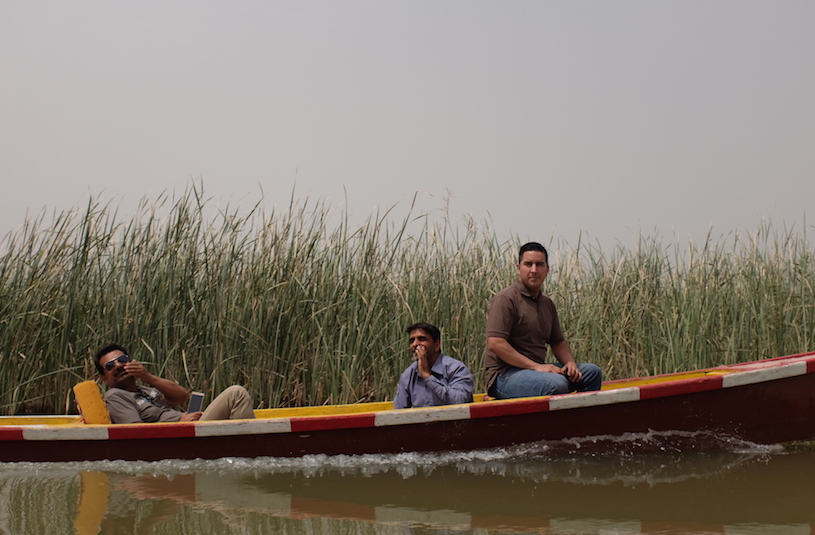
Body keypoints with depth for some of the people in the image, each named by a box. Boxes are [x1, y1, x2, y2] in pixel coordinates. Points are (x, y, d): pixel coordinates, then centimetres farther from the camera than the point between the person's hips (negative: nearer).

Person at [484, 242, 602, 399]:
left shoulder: (547, 304, 17)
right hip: (505, 375, -9)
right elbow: (495, 343, -20)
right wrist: (535, 366, -21)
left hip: (538, 368, 9)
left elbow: (558, 341, 25)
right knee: (557, 384, -33)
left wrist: (570, 362, 1)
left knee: (592, 372, 4)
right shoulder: (506, 299, -11)